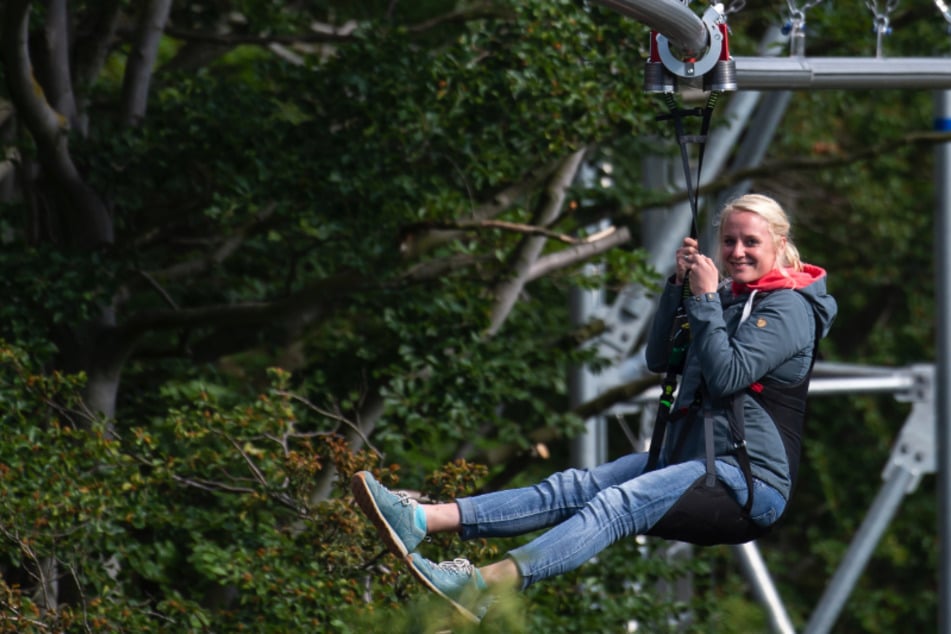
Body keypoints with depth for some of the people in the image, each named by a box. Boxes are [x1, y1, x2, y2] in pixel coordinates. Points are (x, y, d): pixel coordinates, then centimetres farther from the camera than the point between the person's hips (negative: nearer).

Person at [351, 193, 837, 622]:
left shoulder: (788, 307, -6)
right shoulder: (731, 297, 23)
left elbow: (728, 375, -18)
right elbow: (659, 359, 20)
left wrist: (705, 299, -14)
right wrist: (678, 285, 9)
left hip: (749, 478, -9)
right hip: (691, 455, 9)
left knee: (616, 503, -30)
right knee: (575, 487, -10)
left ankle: (486, 585, -53)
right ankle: (421, 521, -27)